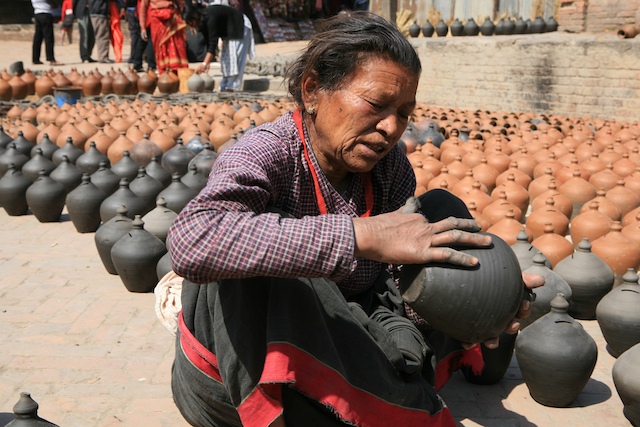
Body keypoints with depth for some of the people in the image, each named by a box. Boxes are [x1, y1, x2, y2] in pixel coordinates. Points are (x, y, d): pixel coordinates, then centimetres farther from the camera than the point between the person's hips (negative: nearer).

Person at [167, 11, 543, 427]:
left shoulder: (389, 166, -5)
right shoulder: (266, 152, -23)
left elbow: (402, 281, -4)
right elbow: (192, 241, -44)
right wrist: (360, 235, -47)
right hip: (230, 374, -4)